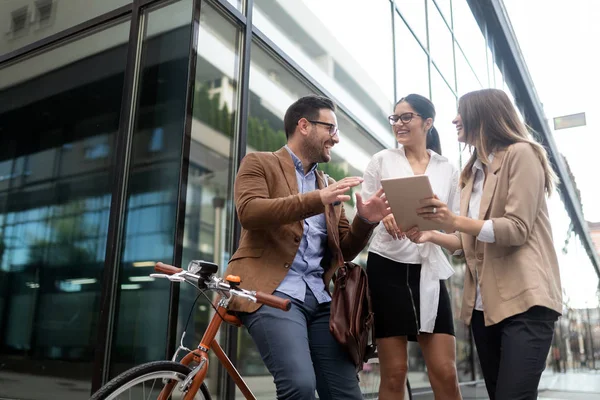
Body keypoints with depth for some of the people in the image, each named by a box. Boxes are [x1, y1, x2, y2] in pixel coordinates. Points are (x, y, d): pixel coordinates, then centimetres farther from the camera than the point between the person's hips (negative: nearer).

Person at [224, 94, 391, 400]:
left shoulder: (329, 185, 23)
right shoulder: (259, 163, 8)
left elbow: (344, 251, 18)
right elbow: (249, 212, -12)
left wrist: (365, 220, -3)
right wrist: (317, 200, -20)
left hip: (319, 298, 6)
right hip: (274, 291, -5)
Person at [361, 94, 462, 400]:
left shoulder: (447, 170, 10)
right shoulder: (382, 160, 6)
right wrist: (382, 217, -17)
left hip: (428, 272, 2)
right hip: (387, 268, -1)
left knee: (445, 373, -2)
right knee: (394, 373, 3)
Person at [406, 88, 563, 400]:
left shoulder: (521, 154, -4)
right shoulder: (473, 171, 19)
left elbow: (517, 229, -14)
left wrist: (456, 221, -25)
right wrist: (431, 235, 1)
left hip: (524, 299, -8)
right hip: (483, 303, 8)